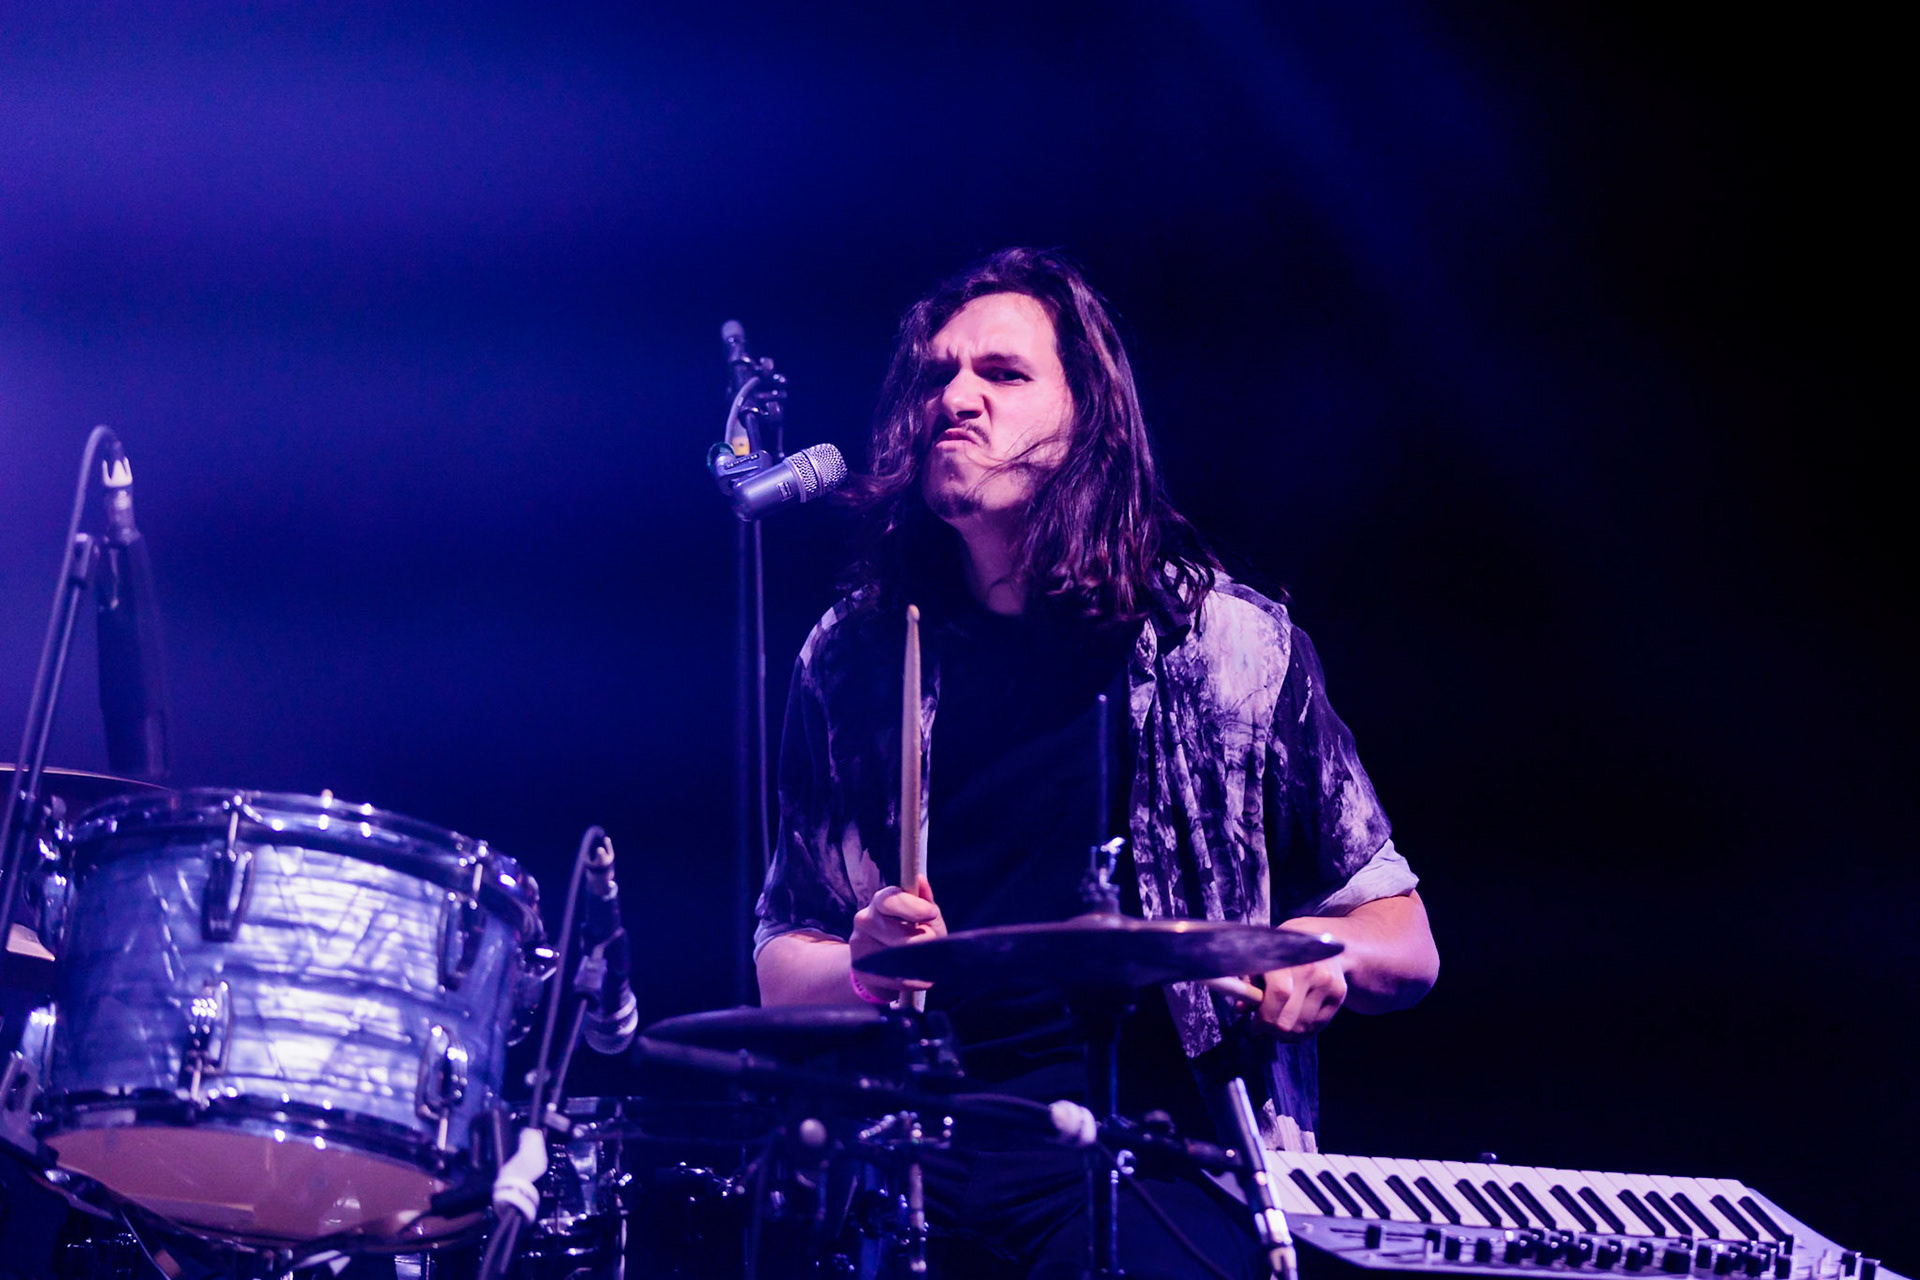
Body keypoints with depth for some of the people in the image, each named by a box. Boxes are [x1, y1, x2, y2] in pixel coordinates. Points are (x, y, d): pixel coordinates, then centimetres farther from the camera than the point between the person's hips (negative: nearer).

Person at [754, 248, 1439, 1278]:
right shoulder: (851, 660, 11)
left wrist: (1323, 951, -11)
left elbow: (1406, 947, 11)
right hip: (911, 1142, 2)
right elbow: (781, 962, 16)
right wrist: (861, 969, -7)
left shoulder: (1234, 644, 5)